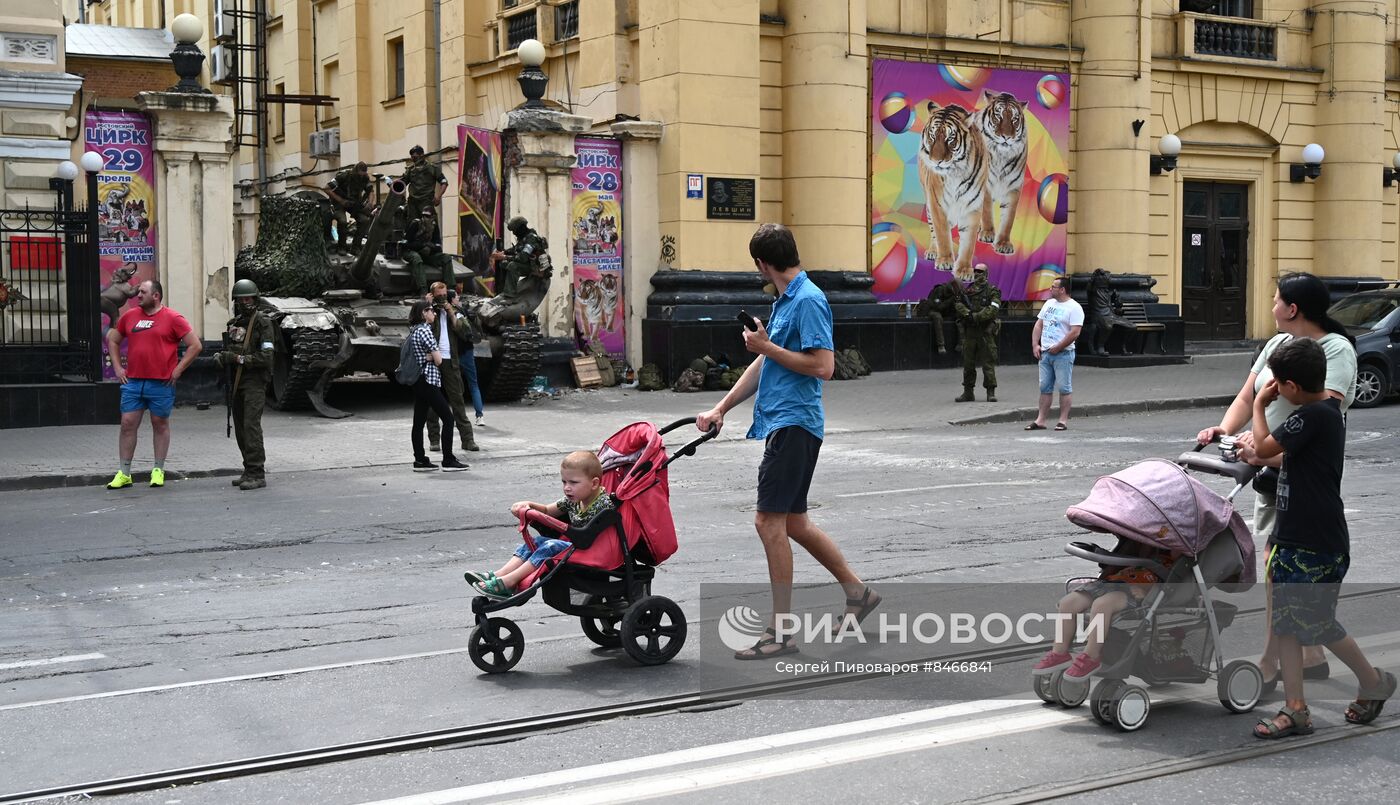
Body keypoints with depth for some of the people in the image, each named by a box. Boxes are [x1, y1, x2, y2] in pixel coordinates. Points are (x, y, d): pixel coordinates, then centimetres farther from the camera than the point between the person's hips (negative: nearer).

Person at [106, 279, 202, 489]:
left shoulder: (172, 319, -4)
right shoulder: (129, 316, 10)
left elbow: (195, 345, -5)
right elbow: (112, 340, 22)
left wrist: (177, 370, -8)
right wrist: (117, 367, 11)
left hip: (161, 383, -4)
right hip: (133, 381, 4)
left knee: (160, 425, 7)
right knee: (128, 424, 1)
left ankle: (158, 471, 16)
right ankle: (123, 473, 6)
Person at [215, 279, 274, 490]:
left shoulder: (263, 324, -6)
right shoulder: (232, 325, 14)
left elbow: (267, 358, -14)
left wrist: (239, 358, -18)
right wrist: (221, 358, 0)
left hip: (254, 383, -7)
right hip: (235, 384, 7)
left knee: (251, 425, -14)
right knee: (240, 429, 8)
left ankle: (257, 474, -15)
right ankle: (249, 471, 16)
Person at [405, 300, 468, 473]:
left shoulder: (414, 330, 14)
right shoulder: (424, 330, -14)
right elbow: (438, 360, -14)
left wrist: (429, 356, 0)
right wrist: (432, 356, 5)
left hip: (418, 381, 10)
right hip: (428, 380, -10)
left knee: (419, 421, 9)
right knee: (447, 418, -5)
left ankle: (420, 461, 11)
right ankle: (448, 461, -6)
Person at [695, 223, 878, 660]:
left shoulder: (808, 301, -14)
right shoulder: (784, 300, 16)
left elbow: (823, 366, -21)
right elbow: (765, 363, 23)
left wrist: (768, 347, -15)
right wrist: (720, 409, 21)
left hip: (794, 424, -10)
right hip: (781, 423, 10)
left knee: (770, 521, -9)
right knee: (793, 522, 15)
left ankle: (781, 632, -3)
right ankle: (857, 591, 28)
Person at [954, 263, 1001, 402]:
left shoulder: (992, 291, -2)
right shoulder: (968, 290, 14)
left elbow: (993, 309, -15)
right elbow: (958, 304, 3)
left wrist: (976, 316, -21)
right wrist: (967, 313, -16)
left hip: (986, 332, -5)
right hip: (970, 331, 5)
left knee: (988, 362, -4)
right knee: (968, 362, 7)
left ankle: (991, 392, 0)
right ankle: (968, 392, 15)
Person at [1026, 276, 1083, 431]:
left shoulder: (1074, 308, -9)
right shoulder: (1049, 303, 14)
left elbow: (1075, 332, -17)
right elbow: (1038, 325, 17)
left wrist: (1057, 348, -15)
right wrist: (1035, 345, 5)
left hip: (1063, 354, -7)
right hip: (1045, 353, 7)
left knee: (1064, 388, -2)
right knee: (1045, 388, 8)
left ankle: (1063, 421, 1)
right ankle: (1040, 421, 10)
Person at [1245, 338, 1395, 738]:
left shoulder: (1314, 415, -21)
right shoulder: (1325, 409, 9)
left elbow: (1264, 448, -16)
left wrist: (1259, 404, -5)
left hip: (1317, 545, -10)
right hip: (1293, 539, 10)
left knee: (1318, 625, 4)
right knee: (1285, 624, 9)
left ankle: (1374, 681, 26)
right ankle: (1296, 710, 13)